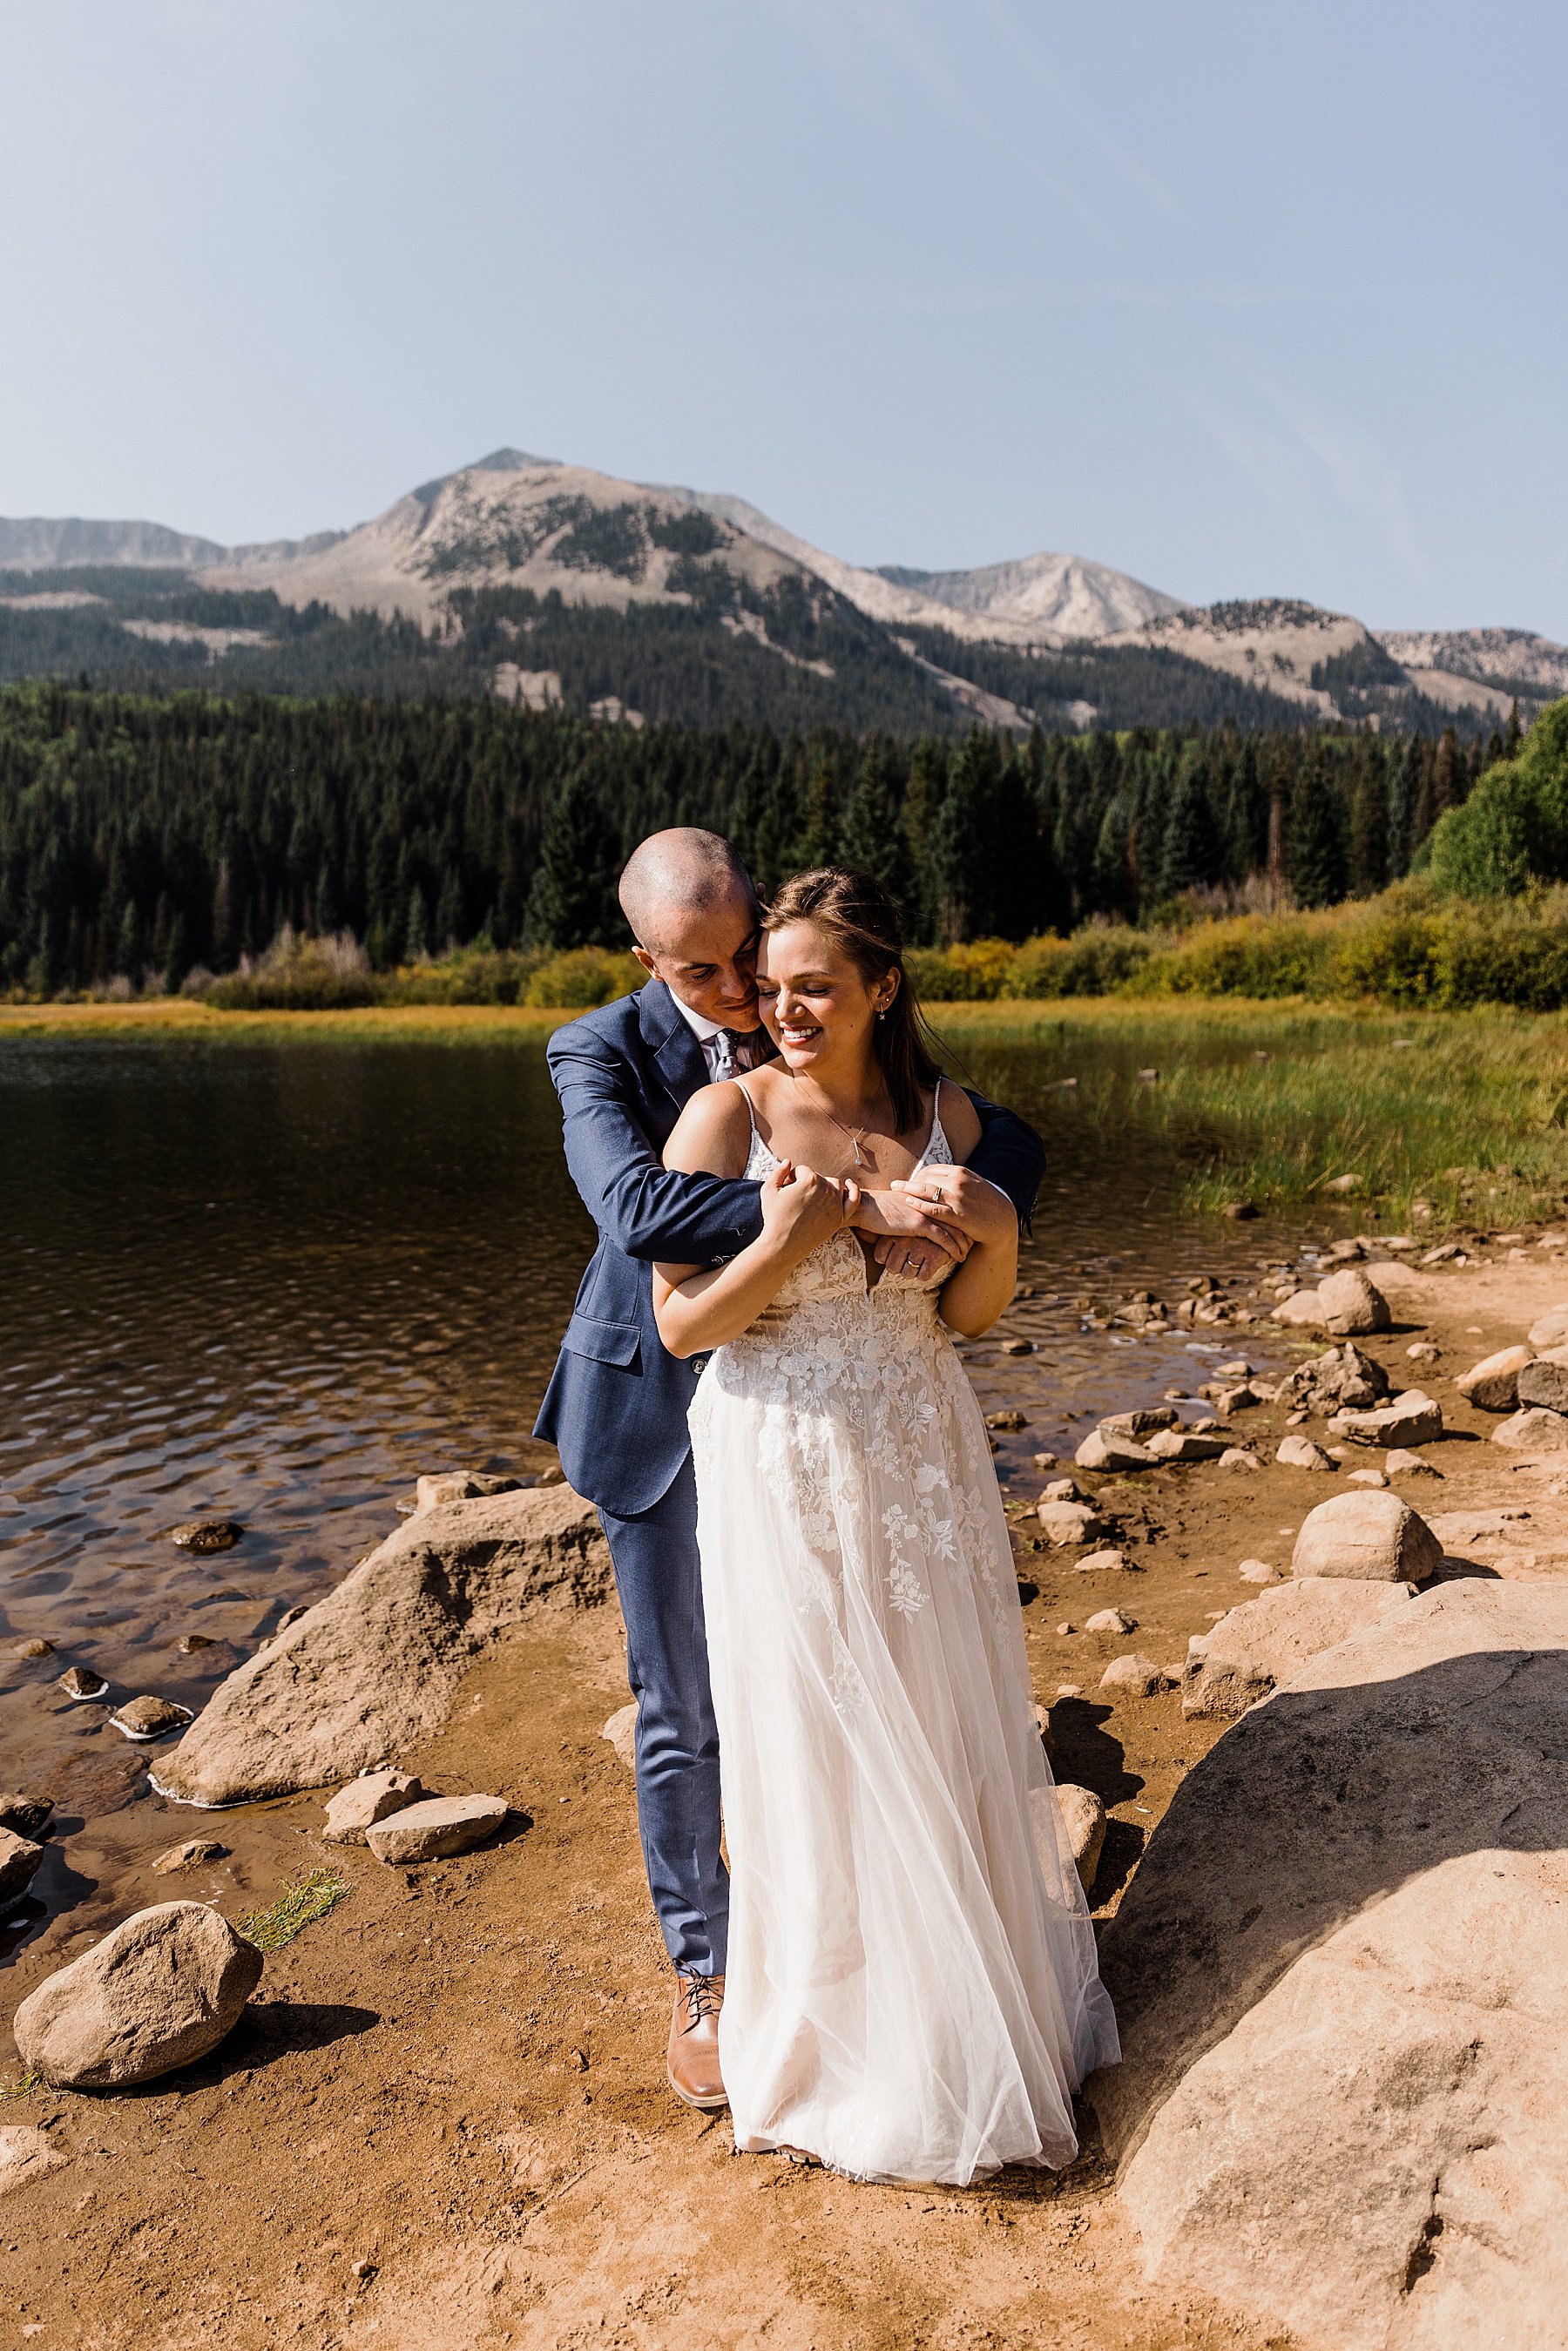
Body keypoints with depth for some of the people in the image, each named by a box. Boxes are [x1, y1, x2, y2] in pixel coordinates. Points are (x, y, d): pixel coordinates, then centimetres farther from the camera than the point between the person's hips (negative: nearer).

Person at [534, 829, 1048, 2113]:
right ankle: (702, 1972, 31)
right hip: (666, 1415, -3)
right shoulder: (602, 1054, -13)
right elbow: (638, 1210, -33)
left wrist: (939, 1216, -27)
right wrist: (848, 1202, -40)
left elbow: (1010, 1142, -4)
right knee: (684, 1713, 9)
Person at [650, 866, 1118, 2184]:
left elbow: (965, 1318, 5)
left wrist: (999, 1232, -14)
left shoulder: (944, 1113, 1)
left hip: (925, 1463, 4)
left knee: (951, 1741, 16)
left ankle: (974, 2023, 41)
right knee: (814, 1759, 9)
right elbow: (679, 1325, -10)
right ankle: (842, 2048, 34)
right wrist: (787, 1245, -23)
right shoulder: (729, 1113, -10)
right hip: (783, 1470, -3)